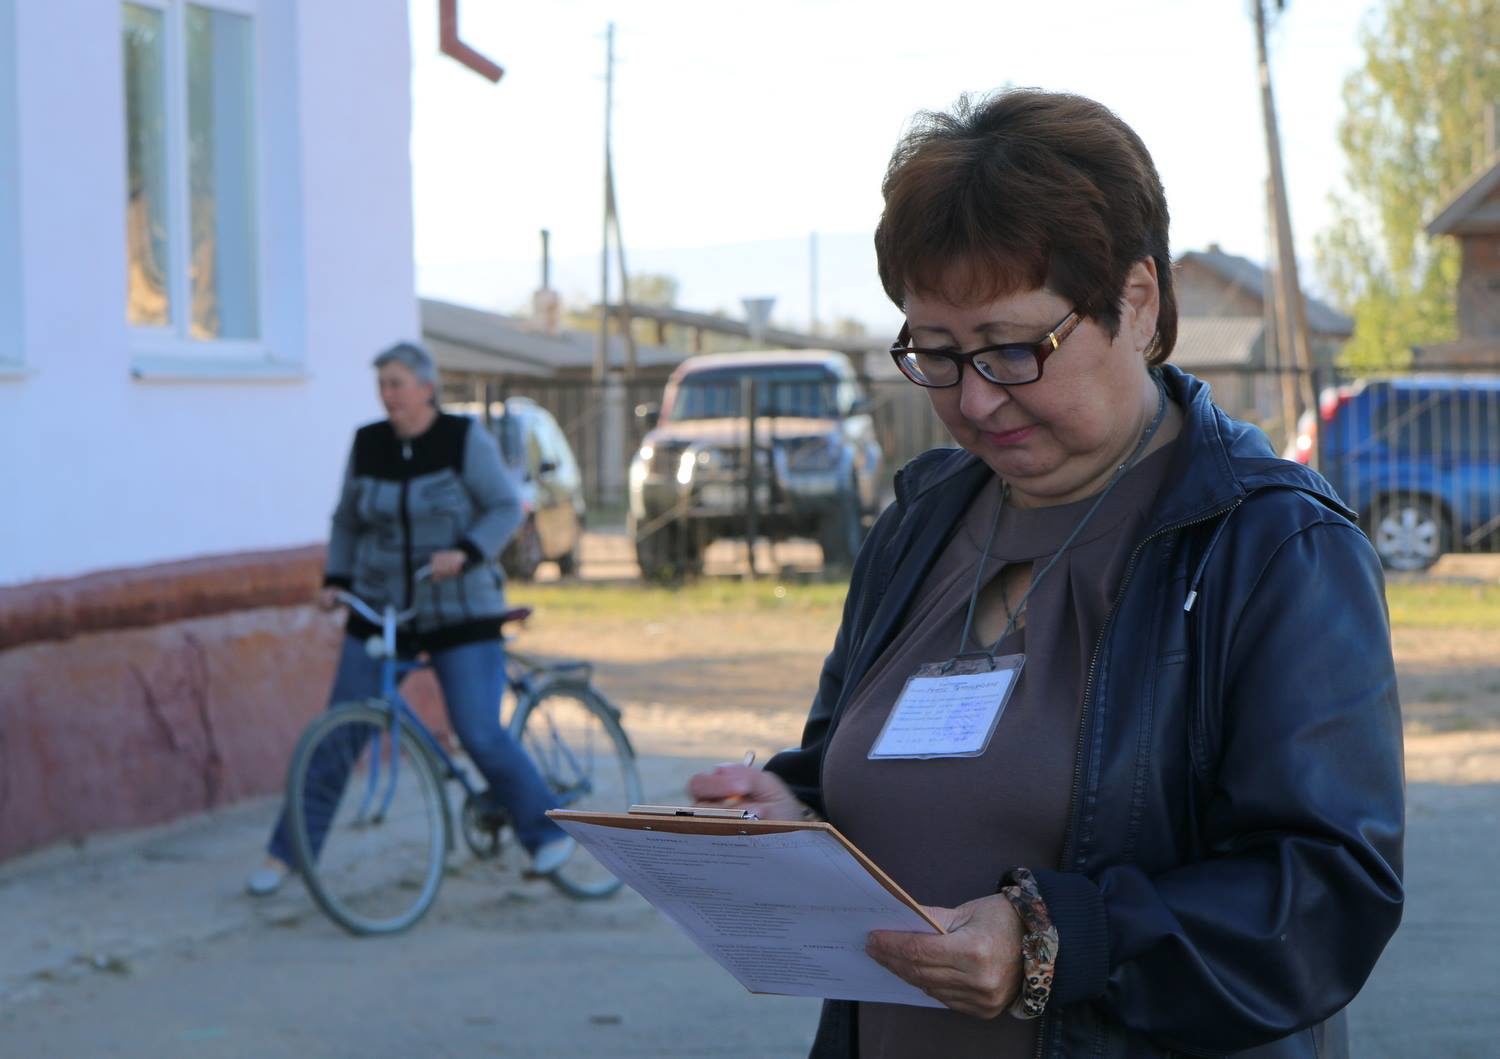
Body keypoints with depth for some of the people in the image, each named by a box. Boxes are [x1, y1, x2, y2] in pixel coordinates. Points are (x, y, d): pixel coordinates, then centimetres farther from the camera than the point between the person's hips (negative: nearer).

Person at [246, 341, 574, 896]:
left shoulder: (465, 439, -7)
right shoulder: (368, 444, 3)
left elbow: (505, 508, -10)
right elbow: (348, 521, 14)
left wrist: (464, 554, -26)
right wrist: (334, 580, 1)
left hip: (461, 615, -3)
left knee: (480, 734, -11)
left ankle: (547, 833, 7)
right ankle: (285, 853, 9)